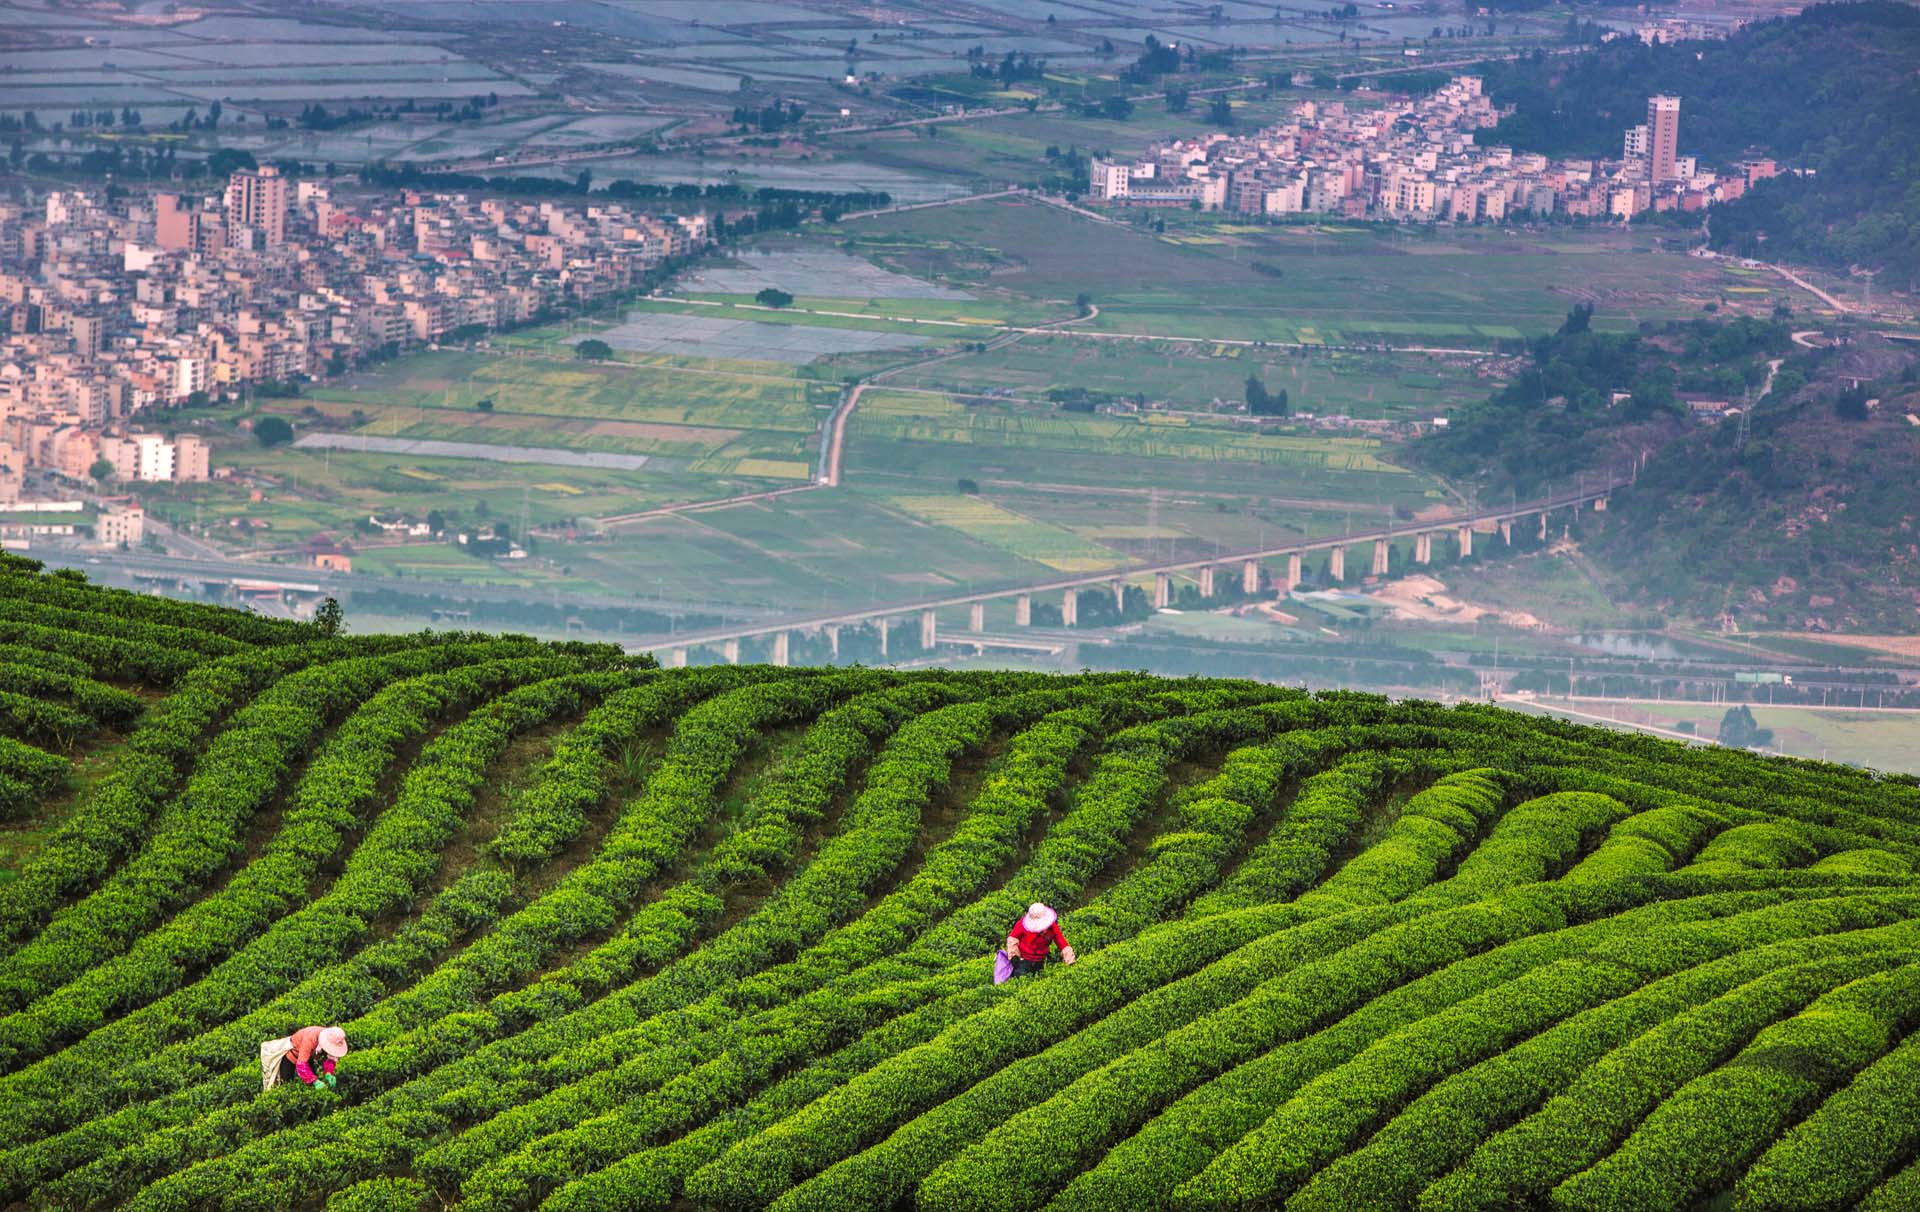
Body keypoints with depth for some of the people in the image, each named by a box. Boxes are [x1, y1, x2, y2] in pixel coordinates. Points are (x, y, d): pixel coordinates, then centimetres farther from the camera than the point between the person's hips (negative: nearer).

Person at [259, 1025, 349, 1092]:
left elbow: (329, 1058, -13)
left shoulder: (331, 1039, -26)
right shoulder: (310, 1039, -45)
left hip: (308, 1057, 6)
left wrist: (328, 1074, -33)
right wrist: (315, 1082, -53)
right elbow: (301, 1065, -47)